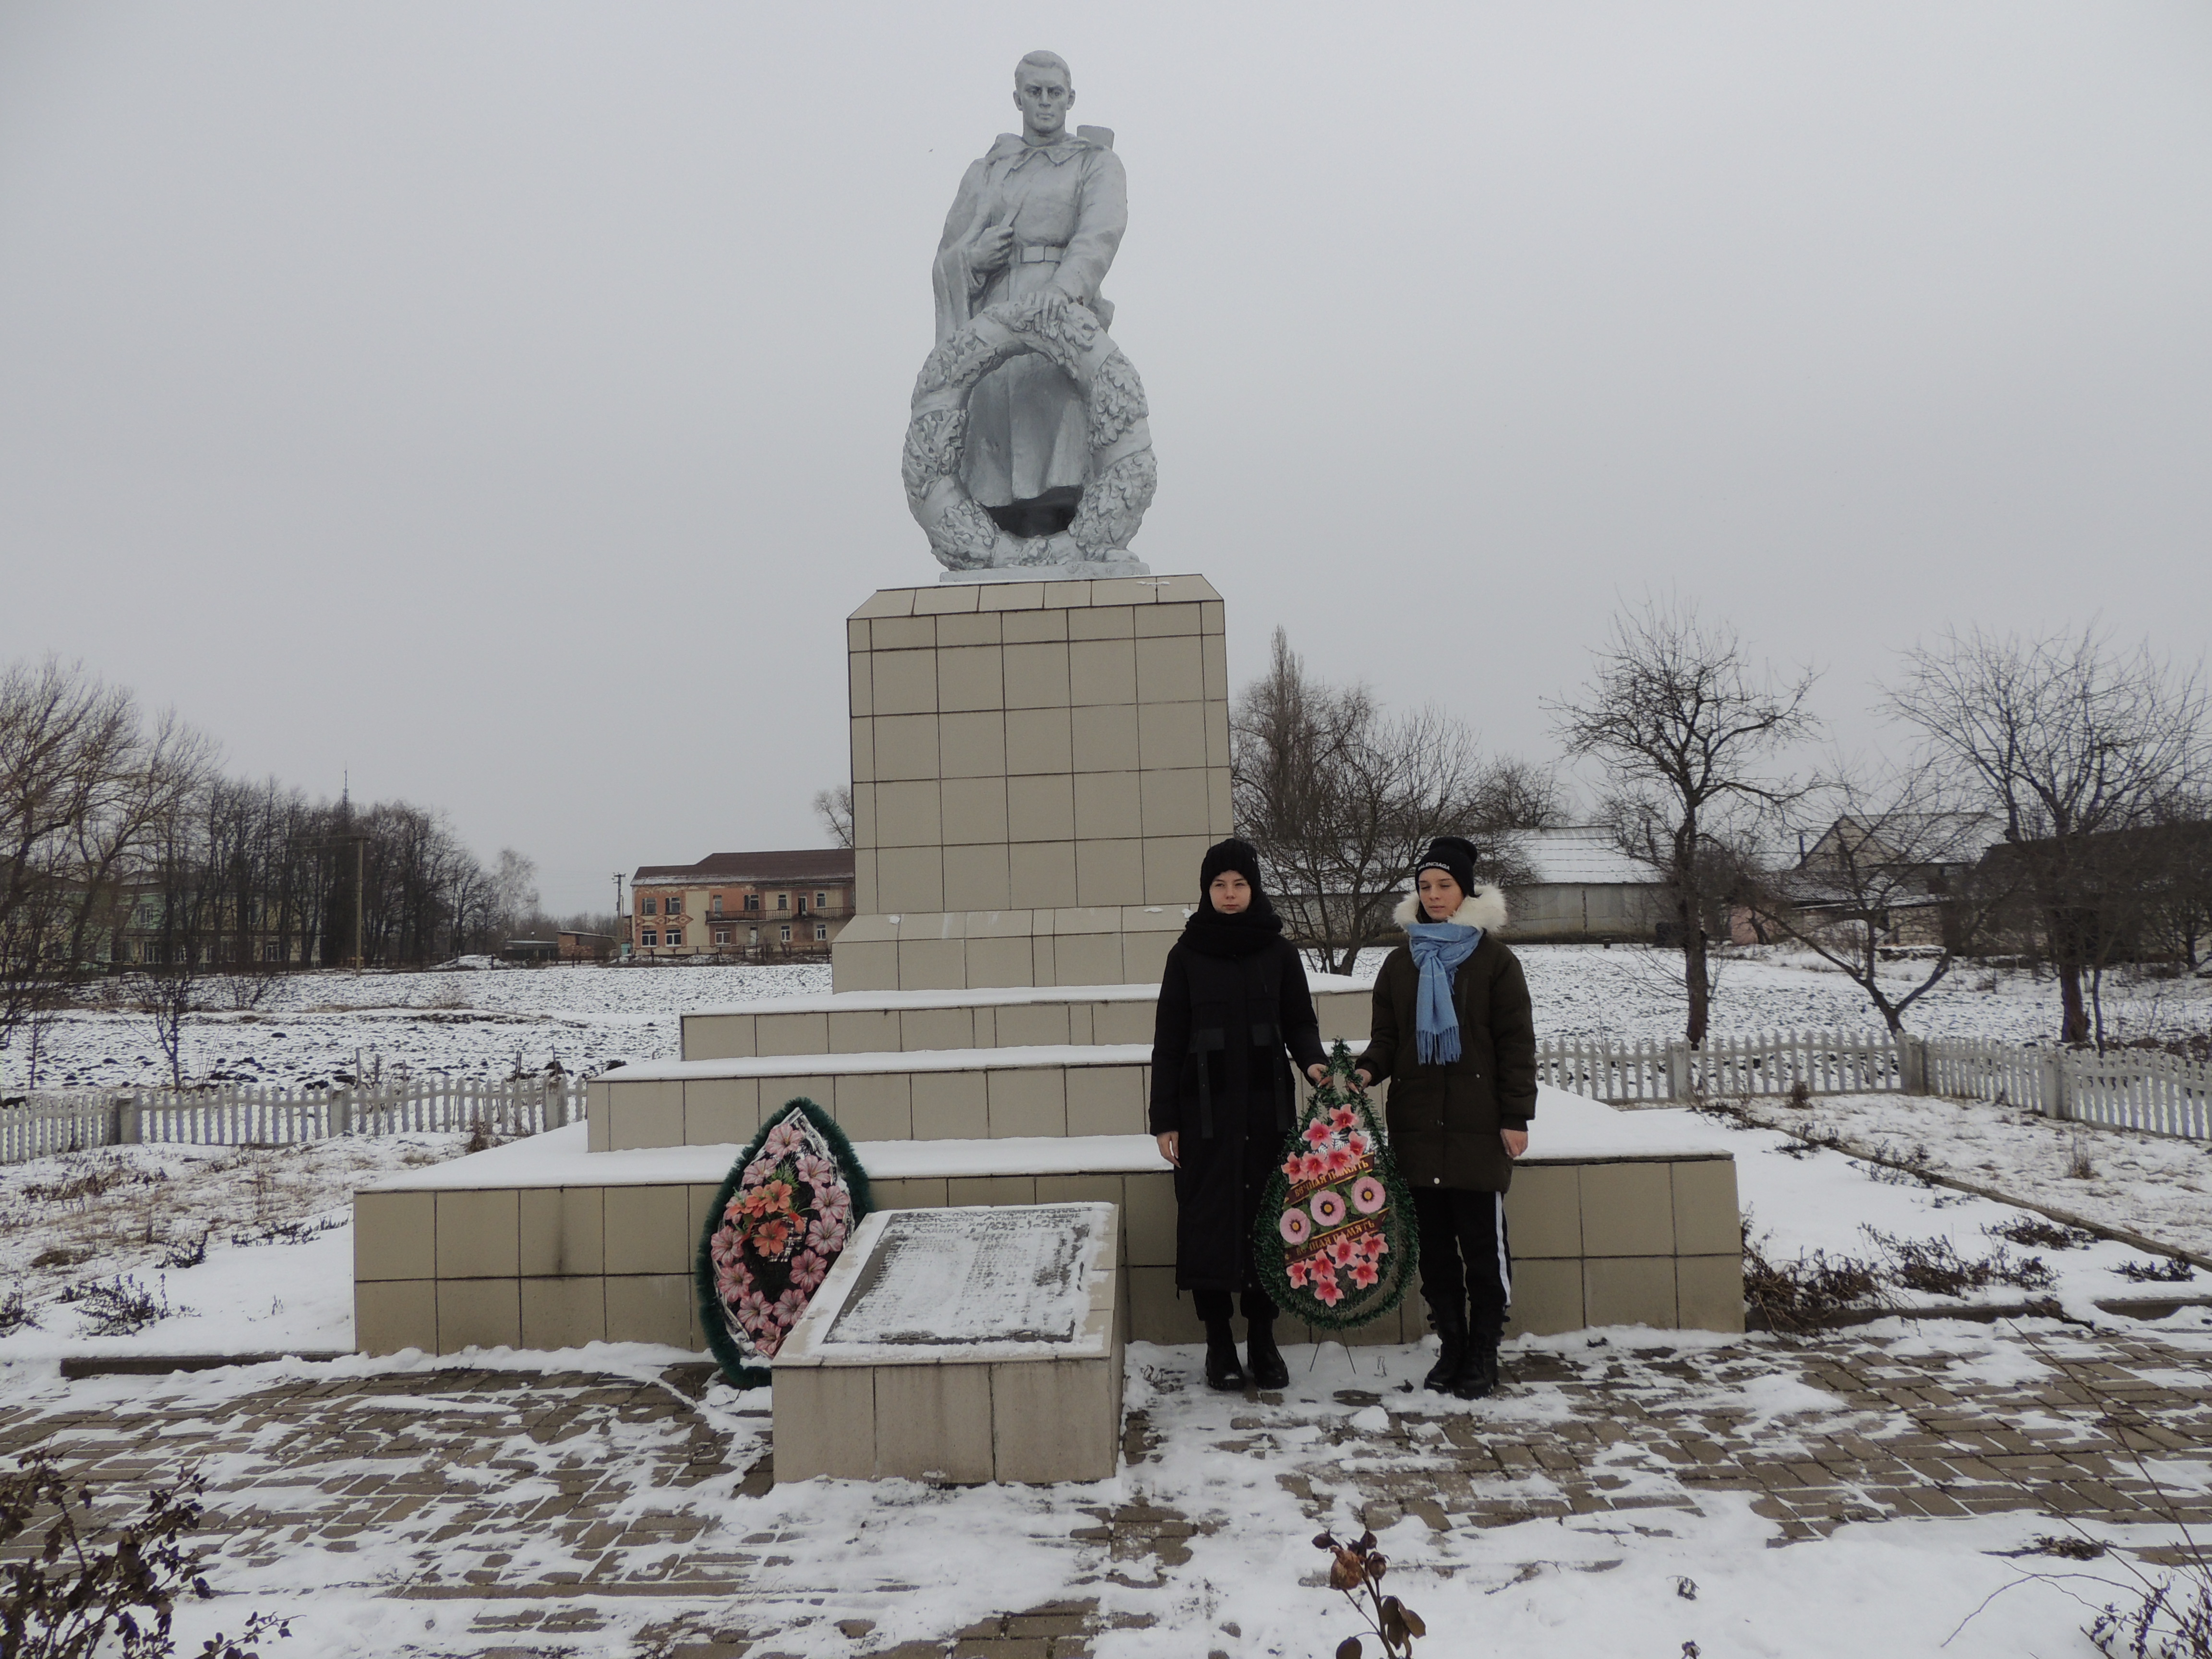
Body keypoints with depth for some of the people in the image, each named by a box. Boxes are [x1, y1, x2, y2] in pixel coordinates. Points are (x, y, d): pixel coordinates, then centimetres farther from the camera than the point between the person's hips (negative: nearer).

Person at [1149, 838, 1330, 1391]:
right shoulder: (1187, 955, 1)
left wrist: (1314, 1061, -13)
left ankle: (1263, 1340, 18)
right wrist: (1164, 1120, -2)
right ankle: (1219, 1343, 14)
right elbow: (1169, 1042, 2)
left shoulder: (1279, 952, 5)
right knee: (1209, 1220, 0)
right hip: (1206, 1111, -1)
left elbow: (1300, 1021, 9)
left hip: (1268, 1108, 1)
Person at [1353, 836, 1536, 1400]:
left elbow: (1516, 1041, -1)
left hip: (1478, 1126, -3)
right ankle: (1451, 1346, 21)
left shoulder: (1493, 958, 1)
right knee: (1434, 1242, 8)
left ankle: (1483, 1353, 13)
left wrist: (1516, 1116, -6)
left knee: (1483, 1242, 1)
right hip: (1418, 1125, 4)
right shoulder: (1400, 963, 12)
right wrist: (1368, 1069, -9)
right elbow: (1387, 1036, 13)